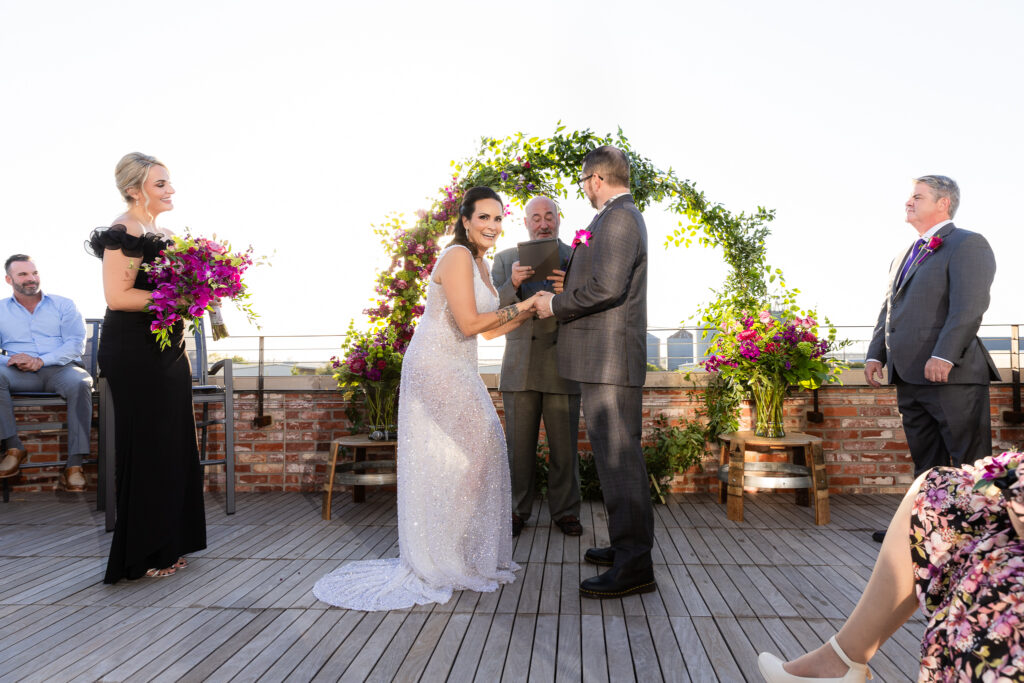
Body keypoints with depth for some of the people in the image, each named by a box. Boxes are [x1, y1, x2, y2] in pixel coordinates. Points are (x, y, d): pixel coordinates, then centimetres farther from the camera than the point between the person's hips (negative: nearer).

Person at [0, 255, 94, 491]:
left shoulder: (63, 305, 13)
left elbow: (76, 343, 0)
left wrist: (41, 361, -14)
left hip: (61, 368, -1)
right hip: (21, 375, 1)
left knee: (80, 383, -35)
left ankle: (75, 463, -35)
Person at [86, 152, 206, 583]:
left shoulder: (164, 233, 17)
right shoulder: (124, 232, -12)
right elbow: (118, 296, -21)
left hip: (167, 350, 9)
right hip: (134, 352, -9)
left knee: (173, 446, 12)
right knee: (146, 447, -3)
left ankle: (168, 545, 24)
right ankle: (141, 557, 10)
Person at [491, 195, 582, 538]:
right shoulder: (506, 259, 11)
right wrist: (513, 284, -18)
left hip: (562, 366, -1)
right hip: (520, 367, 1)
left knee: (565, 446, 4)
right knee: (518, 445, 6)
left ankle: (565, 512, 17)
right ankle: (516, 511, 19)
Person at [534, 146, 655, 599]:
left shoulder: (619, 217, -12)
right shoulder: (621, 217, 21)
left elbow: (607, 286, -23)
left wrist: (557, 305, -11)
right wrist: (569, 287, 16)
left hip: (610, 357, -11)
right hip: (606, 357, 11)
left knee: (618, 455, -9)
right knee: (616, 453, 15)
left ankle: (634, 567, -3)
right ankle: (627, 545, 26)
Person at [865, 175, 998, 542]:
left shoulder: (968, 244, -4)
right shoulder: (903, 257, 23)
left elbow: (969, 305, -16)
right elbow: (889, 309, 24)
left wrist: (944, 355, -24)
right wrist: (876, 354, 12)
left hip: (952, 375, -8)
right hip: (909, 378, 8)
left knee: (969, 464, -1)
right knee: (926, 463, 14)